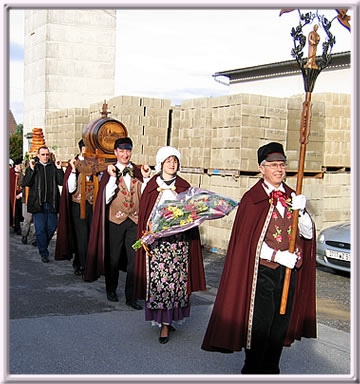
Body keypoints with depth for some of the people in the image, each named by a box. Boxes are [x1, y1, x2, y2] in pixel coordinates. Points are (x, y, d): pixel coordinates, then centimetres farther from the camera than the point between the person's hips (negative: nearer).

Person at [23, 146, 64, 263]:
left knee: (52, 227, 5)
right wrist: (31, 169, -12)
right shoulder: (33, 167, 6)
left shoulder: (54, 166, 10)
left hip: (51, 204, 2)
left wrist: (59, 169, -7)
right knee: (40, 229, -2)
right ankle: (44, 253, 7)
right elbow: (27, 183, -4)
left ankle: (42, 244, 30)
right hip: (38, 204, -2)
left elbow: (61, 182, 2)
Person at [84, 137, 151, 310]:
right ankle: (111, 289, 31)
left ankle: (131, 296, 8)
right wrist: (113, 178, -15)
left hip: (135, 221, 1)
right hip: (115, 220, -1)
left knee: (134, 259, -1)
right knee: (113, 258, 9)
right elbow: (106, 199, -8)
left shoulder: (138, 172, 8)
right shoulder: (110, 172, 2)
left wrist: (146, 177, -10)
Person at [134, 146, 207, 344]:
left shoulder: (184, 186, 9)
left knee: (175, 280, -2)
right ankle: (162, 318, 15)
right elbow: (144, 214, 5)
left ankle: (166, 324, 6)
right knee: (157, 279, -2)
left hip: (179, 241, 1)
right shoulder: (152, 186, 6)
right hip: (156, 240, -1)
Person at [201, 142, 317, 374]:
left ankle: (271, 368, 29)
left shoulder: (291, 197, 10)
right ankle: (253, 370, 17)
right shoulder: (252, 199, -7)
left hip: (289, 271, 5)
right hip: (262, 271, -5)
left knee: (281, 322, 13)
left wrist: (301, 211, -14)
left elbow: (308, 234, 5)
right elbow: (248, 241, -12)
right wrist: (278, 255, -18)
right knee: (259, 324, 0)